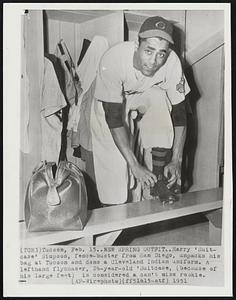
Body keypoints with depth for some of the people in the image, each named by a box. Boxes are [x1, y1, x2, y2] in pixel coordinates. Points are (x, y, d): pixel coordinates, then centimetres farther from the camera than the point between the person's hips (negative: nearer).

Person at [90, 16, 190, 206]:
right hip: (110, 104, -2)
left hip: (147, 95, 3)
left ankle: (158, 179, -19)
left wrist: (176, 160, -25)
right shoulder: (113, 60, -36)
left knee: (159, 97, -33)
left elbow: (179, 112, -20)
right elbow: (114, 119, -33)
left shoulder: (172, 62, -29)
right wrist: (134, 165, -33)